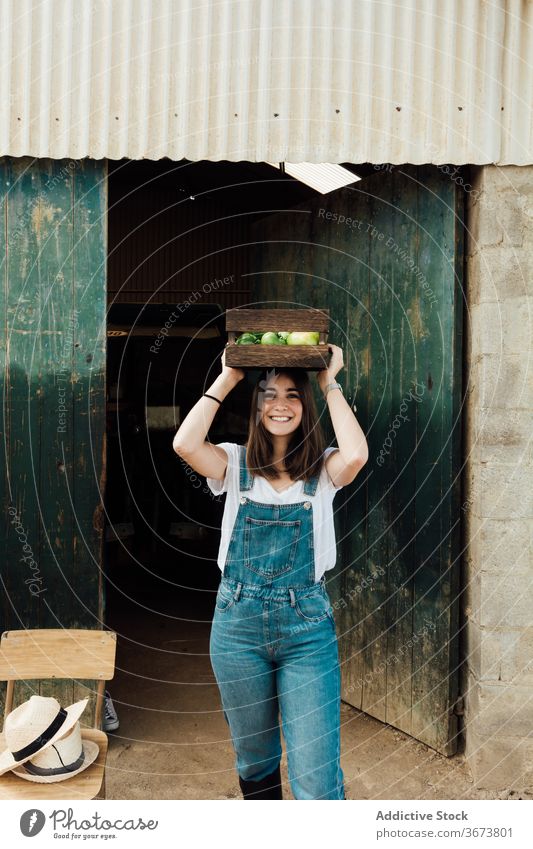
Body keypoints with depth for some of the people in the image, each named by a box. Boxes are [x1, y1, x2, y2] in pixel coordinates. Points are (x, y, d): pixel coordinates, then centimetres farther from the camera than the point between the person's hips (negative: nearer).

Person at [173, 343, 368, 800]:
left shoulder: (323, 468, 0)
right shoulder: (236, 463, 2)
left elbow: (356, 456, -24)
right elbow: (185, 444, -18)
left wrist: (330, 384, -12)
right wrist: (226, 379, -9)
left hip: (307, 625, -2)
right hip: (239, 621, 2)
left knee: (317, 775, -6)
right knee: (255, 762, 19)